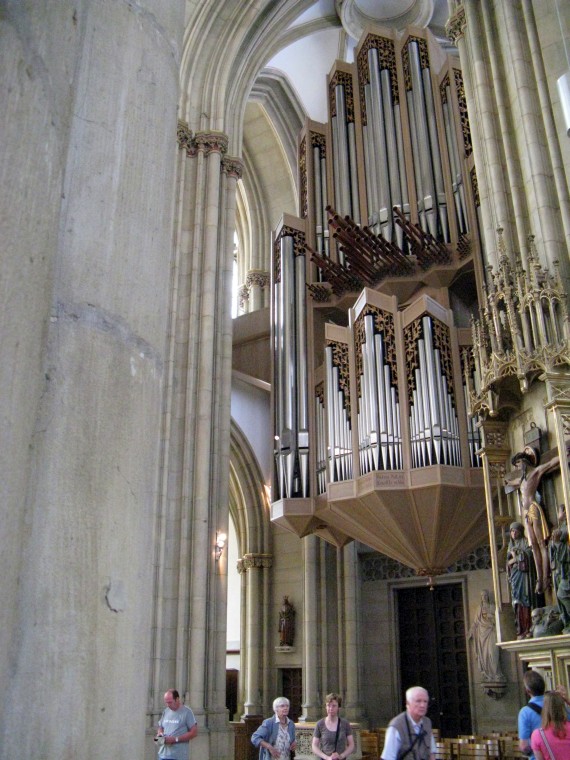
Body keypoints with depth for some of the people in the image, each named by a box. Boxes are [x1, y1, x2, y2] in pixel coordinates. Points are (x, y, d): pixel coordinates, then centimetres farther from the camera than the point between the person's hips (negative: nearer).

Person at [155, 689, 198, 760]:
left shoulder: (187, 712, -5)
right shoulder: (166, 711, 13)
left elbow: (194, 732, -8)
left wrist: (175, 739, -14)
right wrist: (160, 734, 0)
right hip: (163, 754, 6)